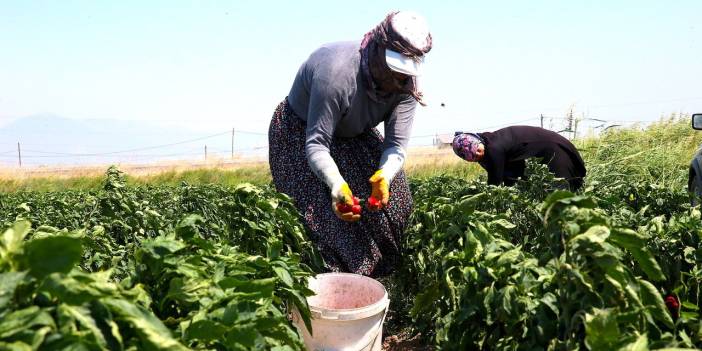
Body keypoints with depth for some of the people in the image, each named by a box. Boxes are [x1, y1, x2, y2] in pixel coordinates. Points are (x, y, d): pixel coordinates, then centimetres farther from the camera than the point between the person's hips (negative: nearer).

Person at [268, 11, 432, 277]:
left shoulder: (406, 85, -20)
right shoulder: (336, 72, -38)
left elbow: (396, 144, -23)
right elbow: (316, 145, -35)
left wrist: (385, 176, -45)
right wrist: (337, 184, -53)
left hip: (354, 134, 6)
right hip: (301, 133, -5)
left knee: (395, 200, -3)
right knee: (324, 214, -18)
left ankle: (376, 275, 17)